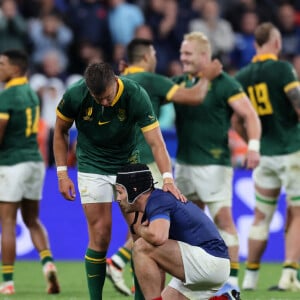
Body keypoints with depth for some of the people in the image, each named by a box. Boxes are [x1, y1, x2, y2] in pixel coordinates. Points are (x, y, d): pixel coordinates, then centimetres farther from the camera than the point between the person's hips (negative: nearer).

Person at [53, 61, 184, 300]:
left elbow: (156, 141, -28)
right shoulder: (75, 96, -21)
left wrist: (168, 179, -41)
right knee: (100, 237, -7)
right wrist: (62, 173, -7)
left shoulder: (136, 96, -24)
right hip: (92, 168, -1)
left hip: (127, 164, 1)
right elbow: (60, 132, -3)